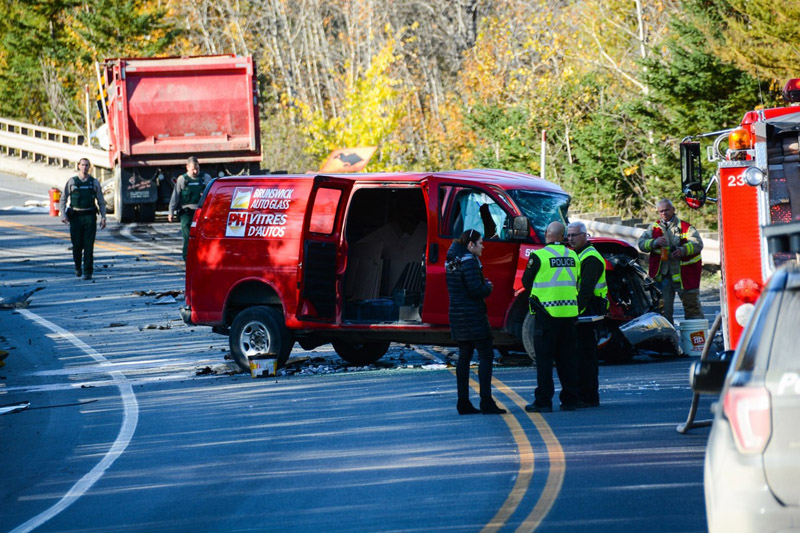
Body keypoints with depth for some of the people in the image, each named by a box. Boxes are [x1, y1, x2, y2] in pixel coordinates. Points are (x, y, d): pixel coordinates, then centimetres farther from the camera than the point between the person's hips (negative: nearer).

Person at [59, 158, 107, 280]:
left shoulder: (94, 182, 7)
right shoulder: (71, 182, 5)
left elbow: (101, 201, 11)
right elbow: (63, 199, 6)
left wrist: (103, 217, 3)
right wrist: (63, 215, -6)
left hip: (90, 217, 0)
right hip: (75, 217, 0)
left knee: (89, 246, -7)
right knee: (77, 245, 2)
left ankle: (88, 272, -5)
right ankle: (78, 267, 28)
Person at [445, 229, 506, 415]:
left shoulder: (452, 261, 12)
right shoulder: (469, 262, -15)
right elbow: (476, 290, -20)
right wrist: (488, 287, -1)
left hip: (457, 315, 9)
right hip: (473, 315, -9)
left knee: (464, 356, 11)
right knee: (486, 355, -5)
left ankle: (463, 402, 11)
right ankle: (486, 400, -10)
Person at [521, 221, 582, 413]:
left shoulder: (539, 256, -9)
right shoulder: (573, 256, 7)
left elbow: (526, 282, 1)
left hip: (547, 311, -5)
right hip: (570, 312, 5)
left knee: (544, 359, 0)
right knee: (568, 358, 11)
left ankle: (543, 401, -1)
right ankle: (570, 400, 13)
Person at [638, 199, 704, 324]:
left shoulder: (685, 227, 2)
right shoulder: (654, 228, 12)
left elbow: (697, 244, -7)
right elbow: (642, 243, 3)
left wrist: (683, 250, -24)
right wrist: (655, 242, -17)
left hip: (684, 273, -3)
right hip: (662, 275, 3)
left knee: (691, 306, 0)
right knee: (664, 308, 5)